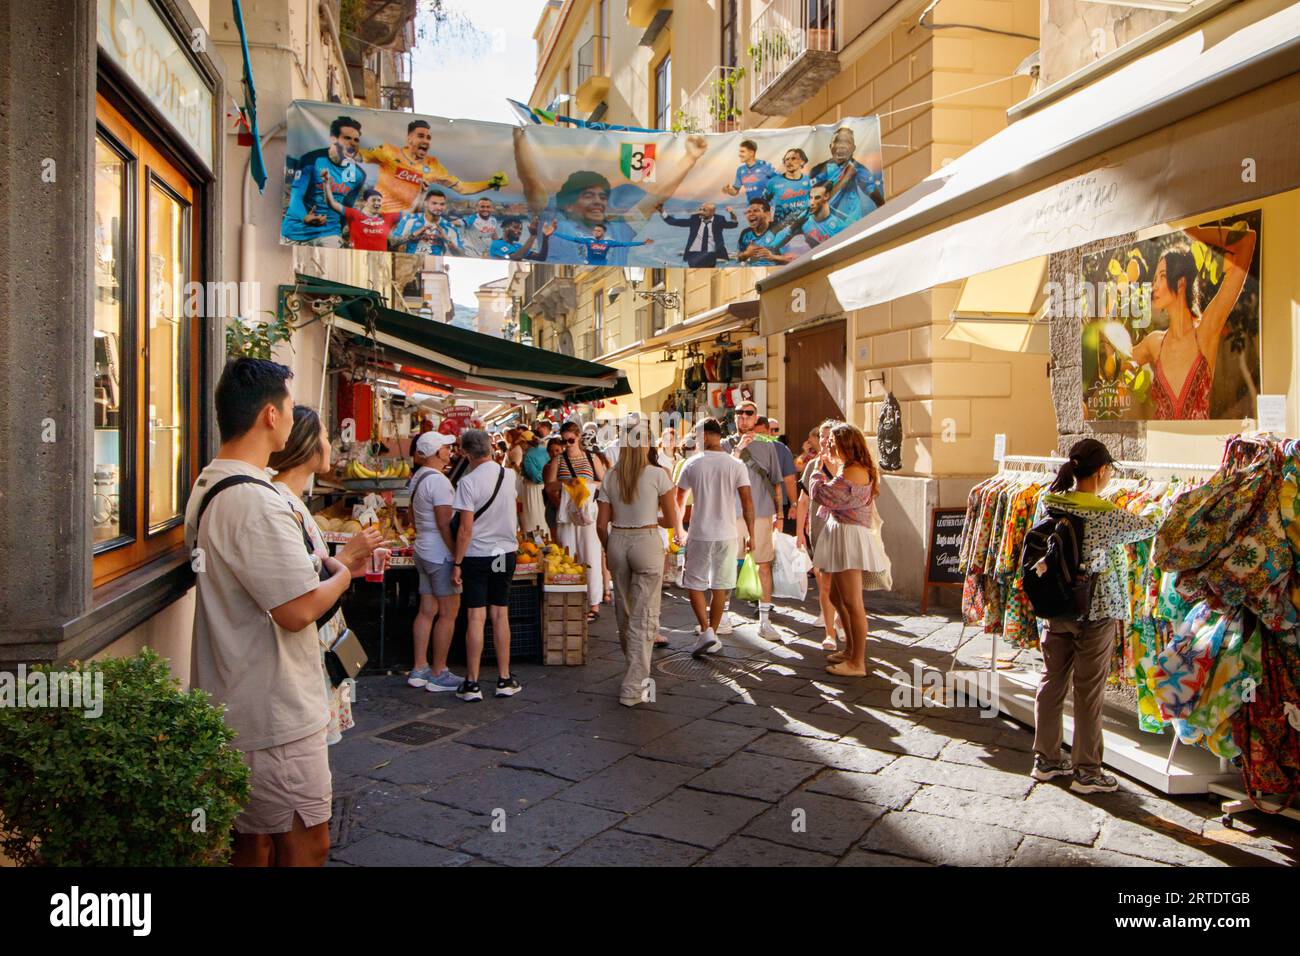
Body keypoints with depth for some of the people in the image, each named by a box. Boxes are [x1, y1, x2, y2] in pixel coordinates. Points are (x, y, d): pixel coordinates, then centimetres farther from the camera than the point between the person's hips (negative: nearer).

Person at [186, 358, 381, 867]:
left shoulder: (208, 485, 10)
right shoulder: (256, 501, -24)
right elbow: (298, 610, -25)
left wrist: (334, 558, 9)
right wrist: (343, 572, -7)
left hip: (238, 705, 10)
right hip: (275, 712, -10)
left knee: (253, 841, 21)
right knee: (306, 844, 4)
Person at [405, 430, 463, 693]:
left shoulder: (418, 478, 11)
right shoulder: (438, 480, -18)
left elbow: (413, 517, 20)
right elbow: (445, 525, -21)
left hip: (423, 550, 9)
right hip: (441, 554, -9)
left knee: (427, 611, 12)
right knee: (448, 613, -1)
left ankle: (419, 670, 17)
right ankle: (438, 675, 4)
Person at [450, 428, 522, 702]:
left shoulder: (468, 482, -15)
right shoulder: (509, 475, 1)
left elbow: (466, 529, -16)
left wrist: (457, 563, -10)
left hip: (477, 556, -4)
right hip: (506, 553, 4)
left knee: (475, 618, -1)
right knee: (500, 616, 10)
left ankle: (472, 683, 5)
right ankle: (504, 679, 14)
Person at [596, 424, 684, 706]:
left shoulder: (610, 478, 3)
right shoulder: (657, 474, -7)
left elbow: (601, 524, 4)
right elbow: (671, 521, -3)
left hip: (617, 542, 4)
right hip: (647, 543, -4)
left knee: (624, 609, 18)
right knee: (644, 615, 2)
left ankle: (636, 671, 35)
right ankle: (633, 687, 2)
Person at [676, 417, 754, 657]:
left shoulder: (692, 464, -3)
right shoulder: (736, 465, -3)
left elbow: (679, 498, 10)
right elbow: (747, 502, -7)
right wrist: (750, 534, 3)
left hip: (699, 534, -1)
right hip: (726, 535, 2)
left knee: (695, 584, 10)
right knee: (719, 587, 11)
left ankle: (706, 631, -5)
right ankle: (712, 637, 18)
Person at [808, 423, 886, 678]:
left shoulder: (852, 472, -19)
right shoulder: (859, 470, 16)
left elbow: (821, 494, -18)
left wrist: (818, 472, 0)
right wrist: (832, 470, 16)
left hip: (849, 537, -11)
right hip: (841, 535, 11)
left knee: (852, 602, -5)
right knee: (837, 597, 20)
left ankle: (858, 663, 2)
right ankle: (850, 650, 32)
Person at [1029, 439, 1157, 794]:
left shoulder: (1047, 504, -3)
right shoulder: (1108, 515, -17)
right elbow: (1149, 528, -2)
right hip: (1096, 612, -5)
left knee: (1051, 681, 14)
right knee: (1089, 691, 6)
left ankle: (1046, 759, 26)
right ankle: (1086, 771, 17)